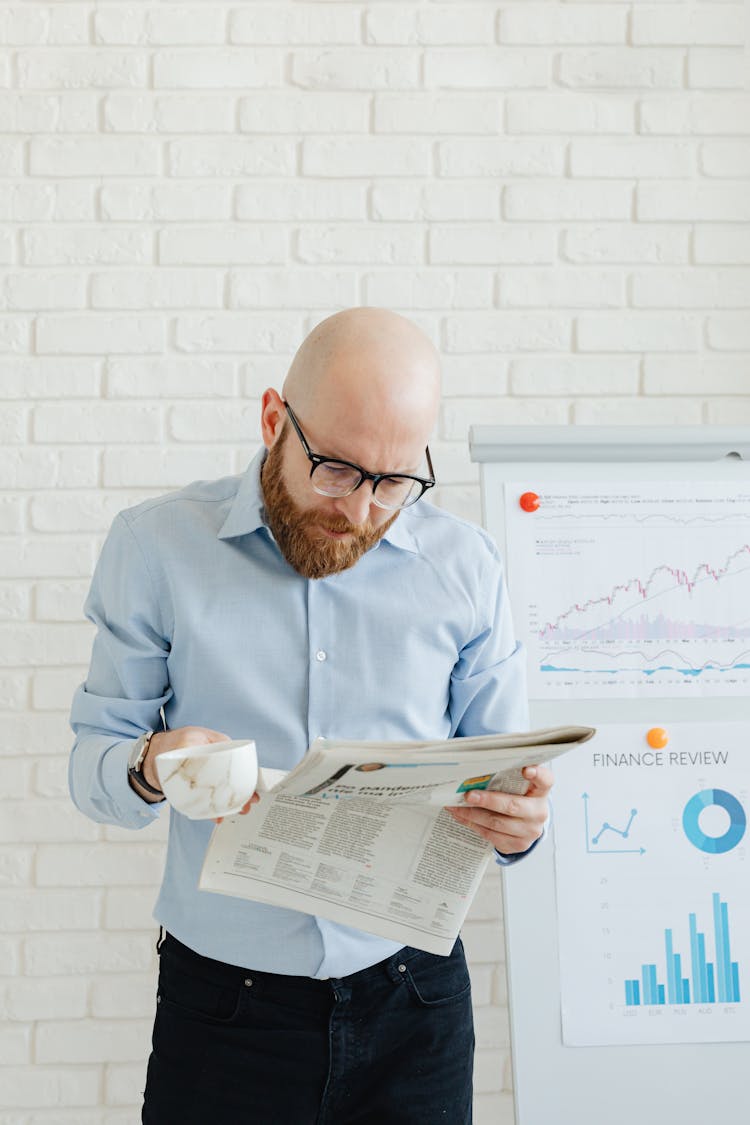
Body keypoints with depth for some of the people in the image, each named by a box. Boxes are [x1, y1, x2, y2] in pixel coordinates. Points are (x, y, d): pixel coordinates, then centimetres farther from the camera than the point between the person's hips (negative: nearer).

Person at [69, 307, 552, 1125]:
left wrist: (518, 822, -19)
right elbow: (91, 762, -3)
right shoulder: (156, 545, -6)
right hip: (222, 995, -1)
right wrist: (152, 768, -25)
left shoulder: (463, 565, -3)